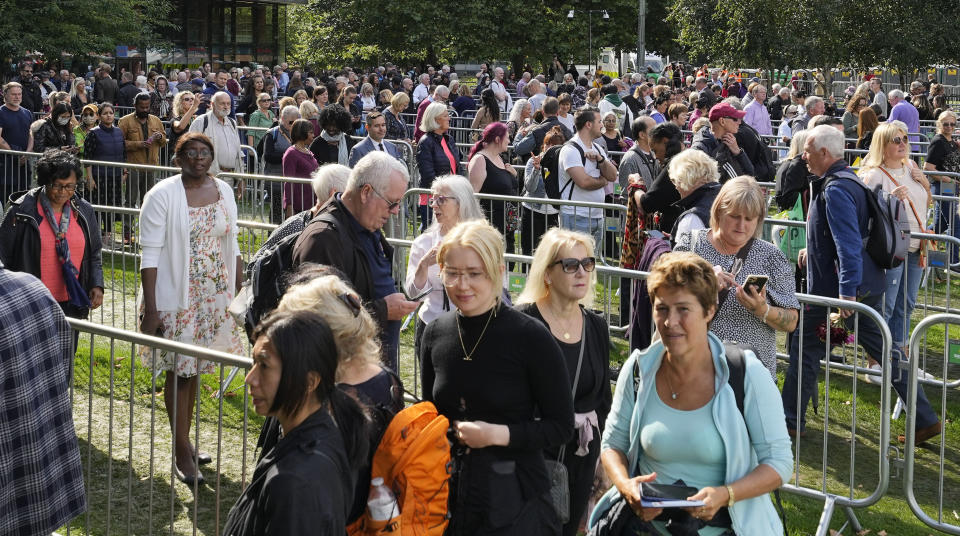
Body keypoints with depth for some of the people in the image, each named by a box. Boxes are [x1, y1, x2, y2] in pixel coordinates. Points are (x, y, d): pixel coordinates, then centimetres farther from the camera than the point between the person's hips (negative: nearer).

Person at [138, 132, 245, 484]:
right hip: (176, 298, -5)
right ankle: (182, 452, 12)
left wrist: (240, 294, 10)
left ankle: (185, 441, 29)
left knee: (194, 369, 15)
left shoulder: (223, 191, 5)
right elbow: (150, 254, -12)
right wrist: (150, 309, -17)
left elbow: (232, 247, 13)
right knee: (179, 371, 0)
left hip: (214, 298, 5)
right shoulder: (163, 195, -11)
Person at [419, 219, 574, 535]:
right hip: (449, 494, 4)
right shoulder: (435, 334, 1)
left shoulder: (531, 337, -13)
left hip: (514, 499, -4)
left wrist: (498, 434, -19)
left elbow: (561, 426, -9)